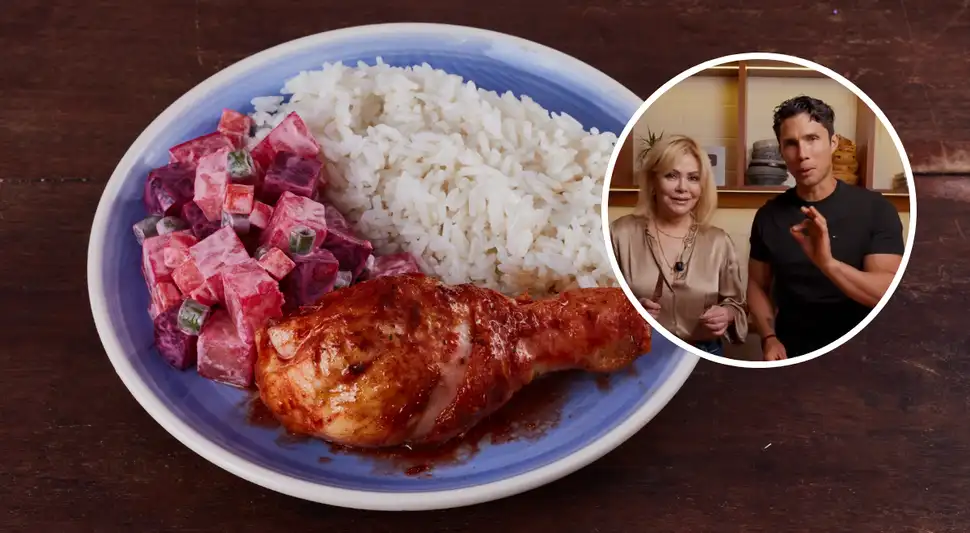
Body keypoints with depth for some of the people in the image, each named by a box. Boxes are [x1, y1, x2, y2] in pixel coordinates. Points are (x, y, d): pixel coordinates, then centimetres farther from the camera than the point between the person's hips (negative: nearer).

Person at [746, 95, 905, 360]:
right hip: (790, 355, 2)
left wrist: (827, 262, -35)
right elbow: (757, 285, 5)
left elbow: (889, 294, -19)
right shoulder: (768, 215, -3)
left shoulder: (875, 209, -11)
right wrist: (769, 338, -11)